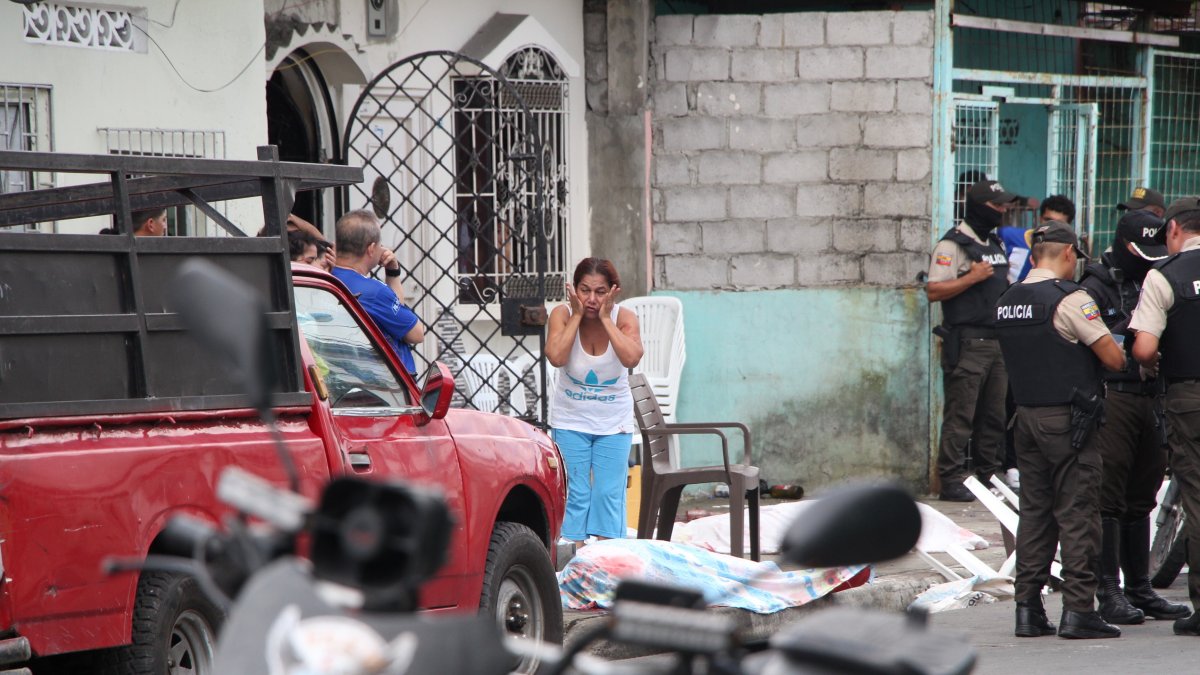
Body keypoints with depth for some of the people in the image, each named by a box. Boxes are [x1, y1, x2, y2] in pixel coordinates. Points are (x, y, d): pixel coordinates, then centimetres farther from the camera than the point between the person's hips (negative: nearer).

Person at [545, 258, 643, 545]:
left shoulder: (624, 318, -14)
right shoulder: (563, 314, -14)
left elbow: (631, 358, -33)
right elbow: (556, 357, -31)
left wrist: (605, 318, -28)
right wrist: (577, 316, -25)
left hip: (614, 422, 0)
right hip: (571, 418, 0)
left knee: (609, 493, -1)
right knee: (575, 494, -3)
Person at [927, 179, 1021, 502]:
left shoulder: (995, 243, 19)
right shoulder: (953, 244, -7)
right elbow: (933, 291, -15)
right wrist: (972, 278, -19)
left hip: (998, 341, 8)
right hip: (967, 343, -8)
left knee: (995, 415, 9)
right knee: (960, 415, -7)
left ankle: (989, 475, 16)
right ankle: (952, 480, -5)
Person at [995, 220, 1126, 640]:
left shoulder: (1006, 303, 10)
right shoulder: (1070, 299, -13)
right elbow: (1114, 359, -12)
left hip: (1026, 414, 7)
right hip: (1067, 417, -7)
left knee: (1034, 511, 10)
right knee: (1077, 513, -3)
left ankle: (1028, 609, 9)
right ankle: (1078, 610, -4)